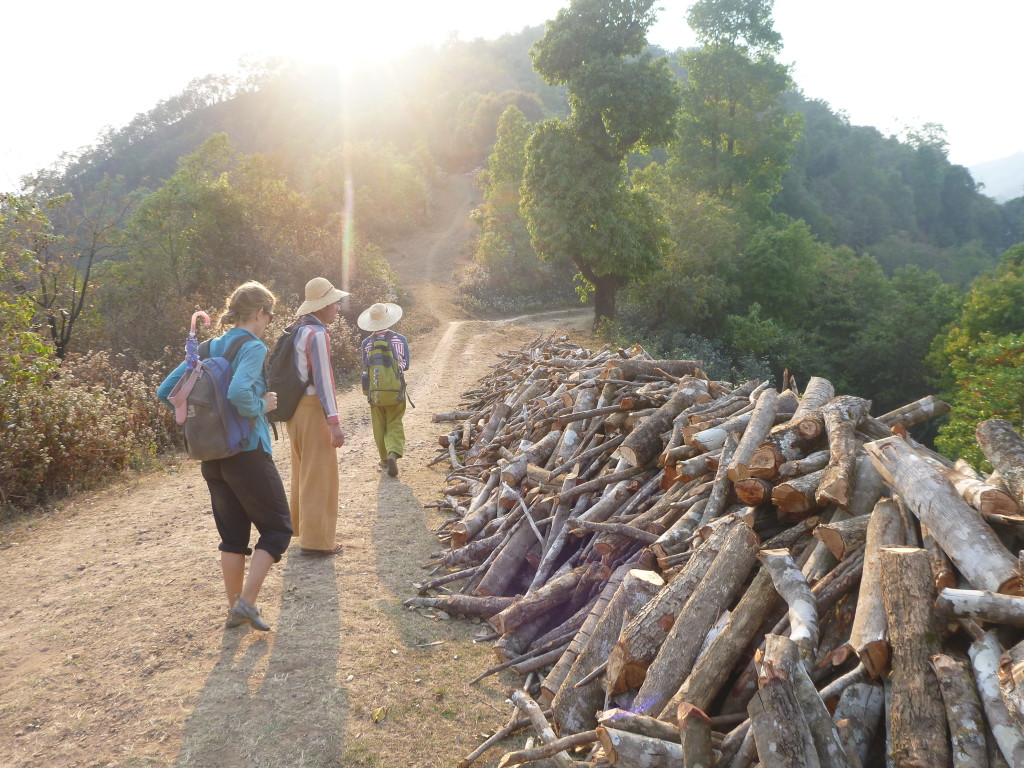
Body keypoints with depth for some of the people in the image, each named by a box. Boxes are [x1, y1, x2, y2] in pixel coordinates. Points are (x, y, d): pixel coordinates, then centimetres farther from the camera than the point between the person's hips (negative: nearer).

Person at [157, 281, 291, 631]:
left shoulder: (210, 348, 10)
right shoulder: (254, 348, -13)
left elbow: (166, 391, 10)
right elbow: (239, 392, -32)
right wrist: (262, 407, -14)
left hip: (211, 455, 7)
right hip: (248, 453, -7)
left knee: (233, 533, 17)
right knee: (277, 528, 7)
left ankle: (235, 608, 24)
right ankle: (246, 602, 0)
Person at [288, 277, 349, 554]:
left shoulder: (299, 331, 12)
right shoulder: (317, 334, -15)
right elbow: (322, 380, -20)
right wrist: (334, 421, -20)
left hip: (296, 408, 10)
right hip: (314, 410, -9)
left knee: (304, 470, 22)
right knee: (320, 475, -3)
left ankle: (301, 525, 36)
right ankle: (316, 540, 1)